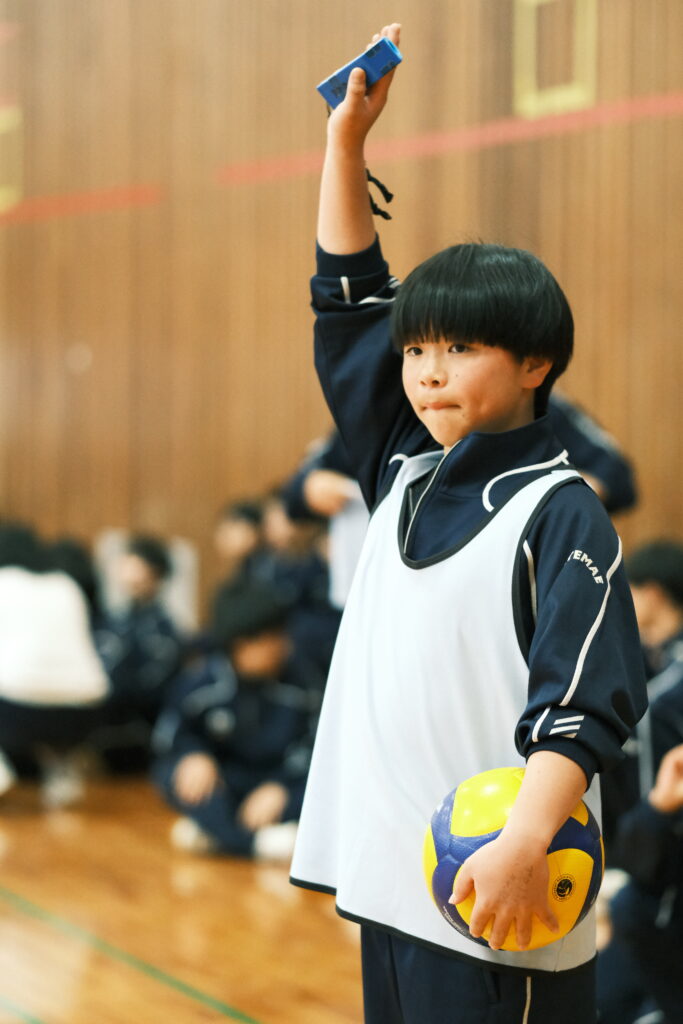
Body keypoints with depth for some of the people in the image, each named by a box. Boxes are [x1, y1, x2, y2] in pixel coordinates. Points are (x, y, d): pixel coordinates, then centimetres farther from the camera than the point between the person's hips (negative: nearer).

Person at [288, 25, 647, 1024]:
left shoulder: (559, 512, -10)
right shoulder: (406, 470, 11)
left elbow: (587, 701, -17)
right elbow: (349, 299, 14)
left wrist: (526, 841, -29)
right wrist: (348, 135, 10)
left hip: (495, 903, -7)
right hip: (386, 875, 7)